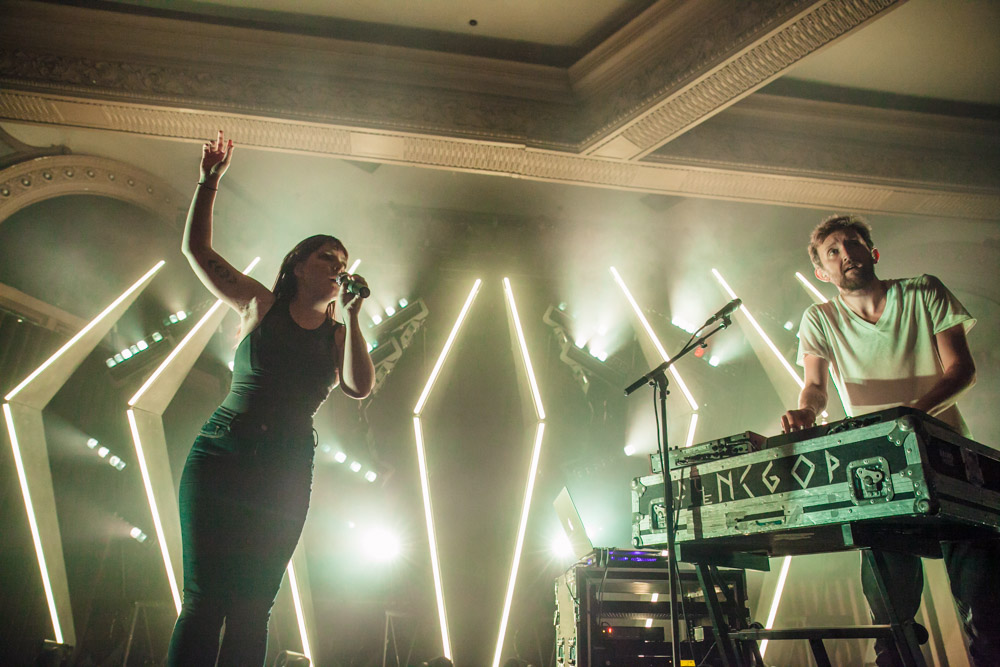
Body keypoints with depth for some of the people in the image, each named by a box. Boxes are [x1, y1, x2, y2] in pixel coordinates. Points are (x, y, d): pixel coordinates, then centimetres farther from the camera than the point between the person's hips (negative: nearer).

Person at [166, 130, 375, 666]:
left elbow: (359, 388, -7)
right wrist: (210, 180, 6)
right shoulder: (259, 305, 11)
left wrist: (350, 318, -8)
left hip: (286, 476, 1)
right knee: (204, 597, -6)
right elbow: (196, 247, 11)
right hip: (221, 456, -1)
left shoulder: (338, 334, 12)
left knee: (251, 608, 0)